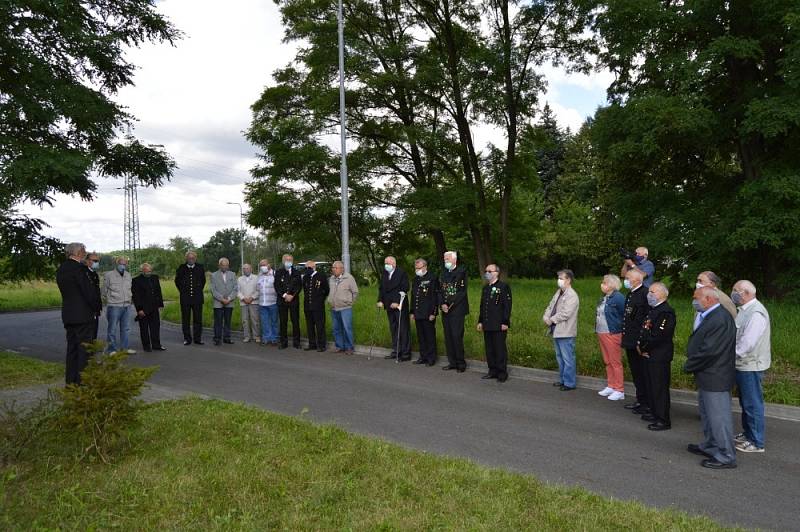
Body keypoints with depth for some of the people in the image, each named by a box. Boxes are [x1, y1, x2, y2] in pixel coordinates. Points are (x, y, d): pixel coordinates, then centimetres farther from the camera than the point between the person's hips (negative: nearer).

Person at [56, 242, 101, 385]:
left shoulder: (61, 269, 12)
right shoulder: (79, 268, -16)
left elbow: (65, 291, 16)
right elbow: (88, 291, -17)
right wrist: (96, 308, -2)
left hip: (67, 314, 9)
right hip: (82, 315, -9)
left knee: (72, 347, 14)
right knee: (84, 348, -4)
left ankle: (70, 379, 20)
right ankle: (82, 381, -3)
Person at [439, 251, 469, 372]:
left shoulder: (462, 272, -5)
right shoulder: (444, 273, 15)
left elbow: (462, 292, -11)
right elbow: (440, 291, 12)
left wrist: (450, 305, -13)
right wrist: (442, 304, -4)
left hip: (457, 310, -6)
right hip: (445, 311, 6)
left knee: (457, 336, -8)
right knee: (448, 337, 8)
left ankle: (461, 363, 3)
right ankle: (452, 362, 17)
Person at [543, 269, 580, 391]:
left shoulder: (572, 295, -14)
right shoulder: (558, 292, 14)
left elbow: (565, 314, -22)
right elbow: (550, 306, 16)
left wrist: (552, 320, -14)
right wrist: (546, 317, -3)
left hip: (566, 332, -9)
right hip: (557, 331, 9)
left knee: (568, 359, -2)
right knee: (560, 358, 18)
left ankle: (569, 383, 6)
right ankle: (563, 379, 29)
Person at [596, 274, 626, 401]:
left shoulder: (618, 298, -15)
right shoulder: (604, 298, 11)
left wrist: (620, 331, -11)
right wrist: (597, 329, 14)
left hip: (612, 335, -9)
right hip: (601, 334, 9)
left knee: (615, 363, -2)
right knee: (607, 362, 15)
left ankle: (619, 391, 5)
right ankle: (610, 386, 25)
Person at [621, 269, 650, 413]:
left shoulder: (645, 293, -16)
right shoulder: (630, 294, 14)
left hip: (639, 342, -10)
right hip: (630, 341, 10)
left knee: (642, 372, -1)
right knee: (635, 372, 17)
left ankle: (647, 404, 8)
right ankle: (640, 400, 28)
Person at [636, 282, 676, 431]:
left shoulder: (666, 312, -18)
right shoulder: (653, 310, 14)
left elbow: (658, 336, -23)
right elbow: (644, 330, 18)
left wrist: (644, 348, -11)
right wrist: (640, 344, 2)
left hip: (660, 357, -10)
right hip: (649, 355, 10)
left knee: (660, 388, -3)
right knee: (651, 385, 17)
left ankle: (663, 420, 5)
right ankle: (655, 413, 30)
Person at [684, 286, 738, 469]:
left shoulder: (720, 320, -24)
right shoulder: (710, 316, 8)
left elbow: (709, 351, -26)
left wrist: (689, 366, -13)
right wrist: (691, 364, 4)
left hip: (715, 378, -11)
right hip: (708, 376, 11)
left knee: (718, 416, 0)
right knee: (707, 413, 22)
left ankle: (726, 457, 10)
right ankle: (710, 446, 37)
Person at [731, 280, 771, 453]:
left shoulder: (756, 313, -21)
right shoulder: (745, 310, 9)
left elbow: (747, 343, -25)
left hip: (750, 366, -10)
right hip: (743, 365, 10)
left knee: (752, 404, 2)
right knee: (745, 402, 21)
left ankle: (756, 442, 13)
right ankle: (747, 434, 35)